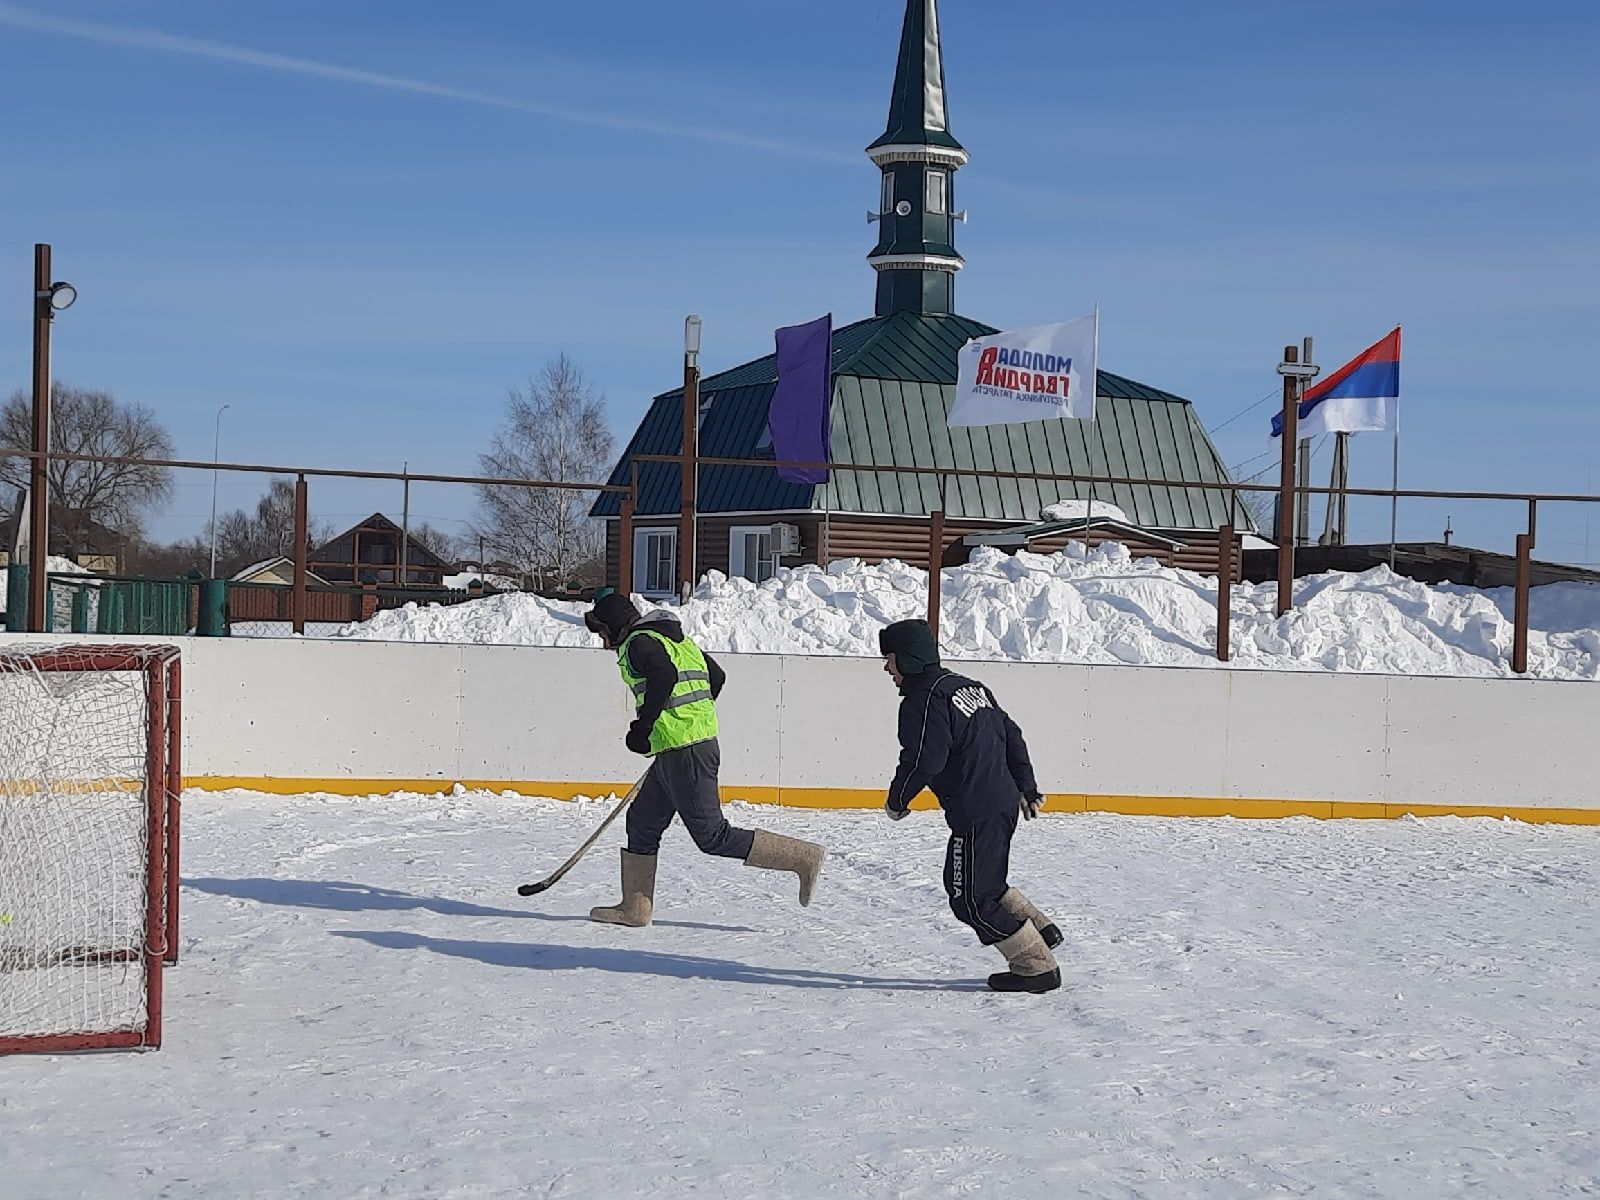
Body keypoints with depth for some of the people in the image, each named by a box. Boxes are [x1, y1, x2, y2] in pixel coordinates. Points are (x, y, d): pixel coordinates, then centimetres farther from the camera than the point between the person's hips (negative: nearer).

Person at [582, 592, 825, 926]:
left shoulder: (639, 642, -8)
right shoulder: (674, 639, 21)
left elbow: (664, 676, -27)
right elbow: (716, 676, 24)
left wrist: (643, 726, -22)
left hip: (684, 750, -10)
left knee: (712, 836, -7)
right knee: (642, 822, 15)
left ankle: (804, 857, -6)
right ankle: (635, 908, 18)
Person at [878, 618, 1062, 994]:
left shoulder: (924, 700, -13)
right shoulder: (970, 687, 15)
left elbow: (922, 761, -21)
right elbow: (1011, 735, 20)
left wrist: (896, 800, -5)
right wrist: (1026, 787, 27)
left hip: (976, 814, -10)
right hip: (1005, 802, 10)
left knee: (971, 899, -1)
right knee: (985, 883, 24)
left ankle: (1037, 966, 3)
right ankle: (1039, 930, 23)